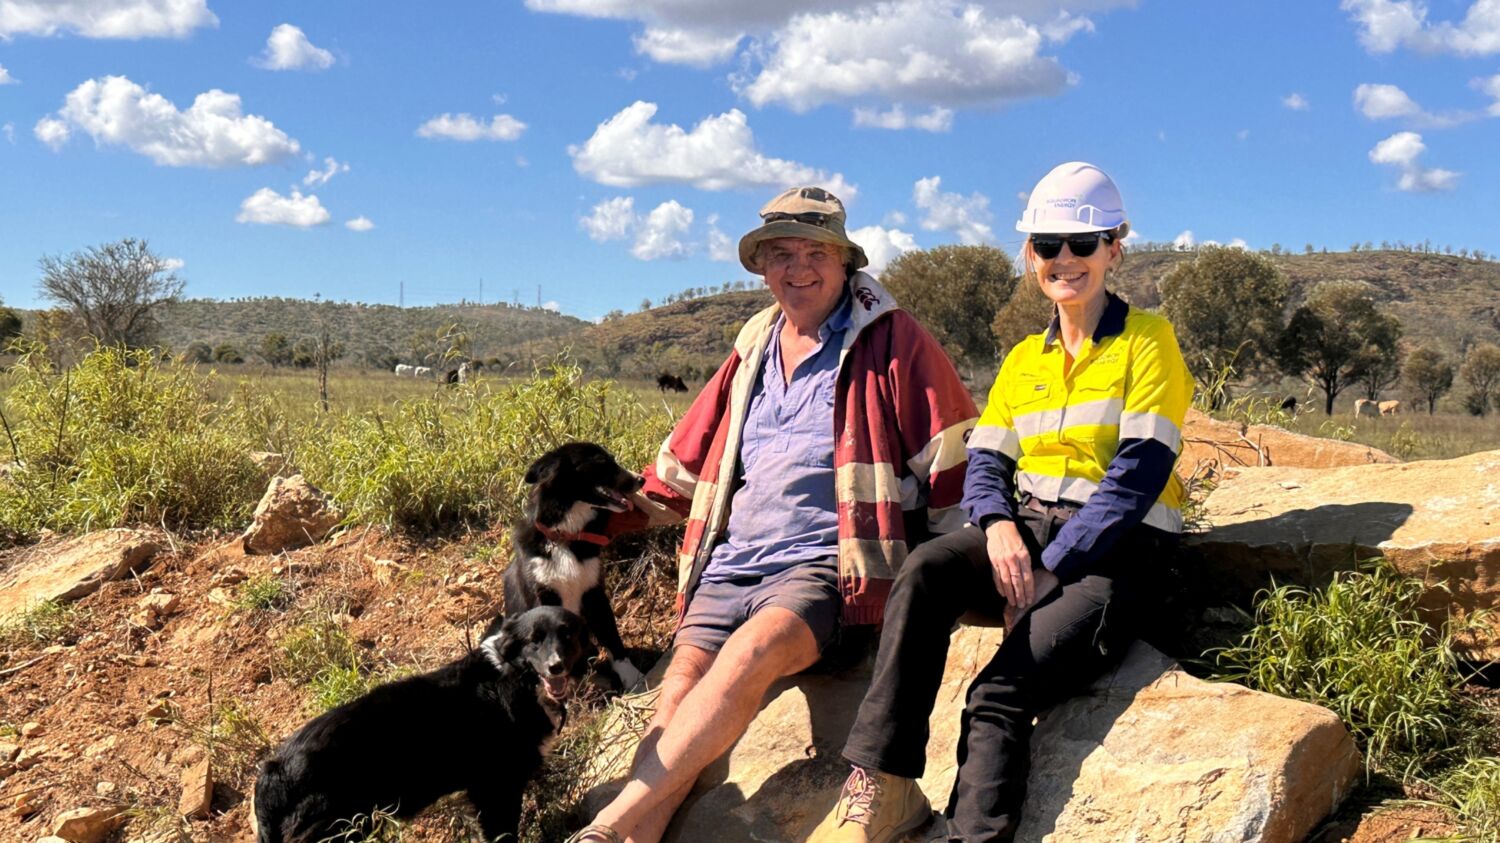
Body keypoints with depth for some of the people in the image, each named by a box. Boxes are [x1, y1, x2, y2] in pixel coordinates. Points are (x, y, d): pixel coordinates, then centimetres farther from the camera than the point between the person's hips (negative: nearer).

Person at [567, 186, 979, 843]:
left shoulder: (890, 339, 4)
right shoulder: (752, 352, 20)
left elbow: (955, 456, 4)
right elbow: (682, 467, 28)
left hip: (823, 565, -5)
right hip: (728, 568, 6)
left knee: (751, 650, -32)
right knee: (681, 687, -19)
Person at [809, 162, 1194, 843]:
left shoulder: (1147, 341, 2)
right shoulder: (1023, 360, 20)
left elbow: (1135, 478, -9)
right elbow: (984, 462, 11)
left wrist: (1049, 571, -15)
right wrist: (997, 524, -13)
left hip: (1114, 549, -4)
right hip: (1028, 529, 4)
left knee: (1000, 693, -27)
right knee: (925, 570, -29)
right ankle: (880, 784, -30)